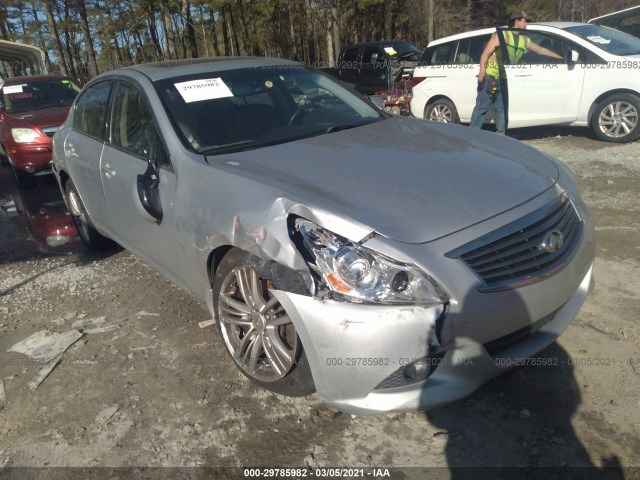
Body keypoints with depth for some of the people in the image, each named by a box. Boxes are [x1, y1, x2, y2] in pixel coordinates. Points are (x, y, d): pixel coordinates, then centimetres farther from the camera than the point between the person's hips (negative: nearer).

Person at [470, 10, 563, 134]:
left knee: (501, 109, 10)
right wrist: (482, 72, -22)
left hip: (505, 79, 7)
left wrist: (561, 57, 27)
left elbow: (541, 50, 25)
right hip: (490, 77, -7)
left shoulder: (524, 40, 16)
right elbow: (486, 53, -11)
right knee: (481, 107, -8)